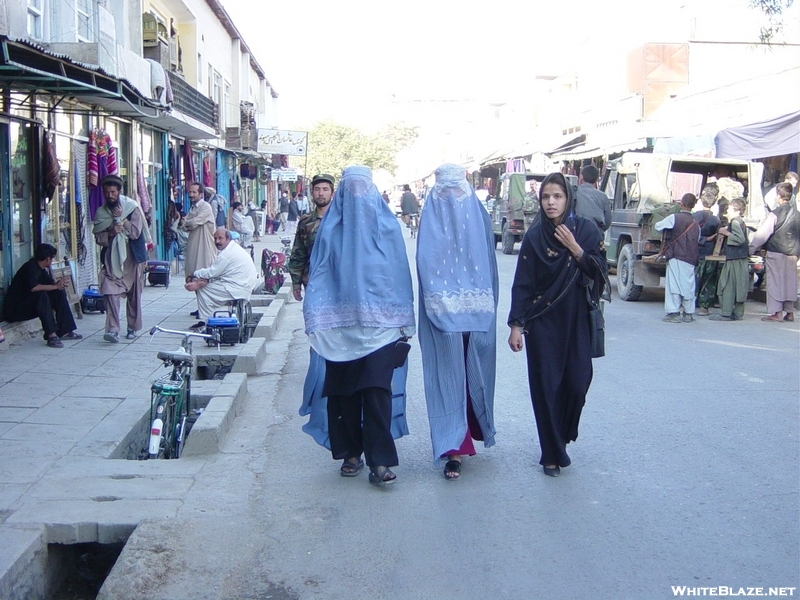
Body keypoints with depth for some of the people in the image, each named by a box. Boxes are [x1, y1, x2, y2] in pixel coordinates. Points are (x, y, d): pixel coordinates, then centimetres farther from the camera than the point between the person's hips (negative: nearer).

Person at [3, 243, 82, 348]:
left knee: (60, 293, 1)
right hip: (16, 309, -10)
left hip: (33, 303, 10)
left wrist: (58, 284, -15)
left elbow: (50, 284, 9)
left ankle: (64, 331, -2)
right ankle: (51, 335, -37)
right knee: (41, 294, -33)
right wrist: (55, 286, -25)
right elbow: (33, 287, -34)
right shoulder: (31, 267, -19)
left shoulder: (43, 268, 8)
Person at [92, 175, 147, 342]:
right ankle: (113, 329, -16)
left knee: (134, 295, 7)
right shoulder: (101, 212, 5)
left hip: (132, 258, -1)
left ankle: (133, 328, 21)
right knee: (111, 293, -13)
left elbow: (135, 233, -12)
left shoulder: (132, 208, -4)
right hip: (111, 259, 1)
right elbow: (98, 238, 2)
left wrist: (121, 218, -14)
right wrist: (111, 233, -16)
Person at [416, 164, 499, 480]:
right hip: (479, 313, 2)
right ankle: (477, 428, 32)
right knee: (475, 374, 16)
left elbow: (425, 268, -7)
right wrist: (486, 305, 8)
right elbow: (491, 268, 1)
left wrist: (438, 302, -1)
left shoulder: (431, 216, -5)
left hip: (443, 314, -1)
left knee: (449, 377, 1)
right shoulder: (479, 216, -2)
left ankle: (454, 449, 0)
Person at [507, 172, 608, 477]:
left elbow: (600, 273, -4)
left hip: (575, 320, 1)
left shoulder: (586, 230, -1)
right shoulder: (534, 236, -4)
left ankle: (562, 437, 29)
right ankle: (552, 453, 12)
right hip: (542, 322, -1)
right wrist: (516, 324, -9)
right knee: (546, 385, 0)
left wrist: (575, 249, -16)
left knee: (577, 381, 1)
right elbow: (522, 283, -4)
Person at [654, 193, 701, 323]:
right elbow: (698, 241, 19)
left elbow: (658, 227, 5)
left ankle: (674, 313, -7)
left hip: (676, 257, -5)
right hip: (690, 259, 5)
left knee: (673, 283, -4)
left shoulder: (674, 218, -5)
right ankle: (688, 313, 13)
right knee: (688, 285, 9)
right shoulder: (695, 223, 13)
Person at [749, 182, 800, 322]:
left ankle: (777, 312, -1)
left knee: (775, 282, 0)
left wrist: (750, 248, -6)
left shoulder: (775, 214, -13)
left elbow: (762, 234, -13)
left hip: (776, 253, -6)